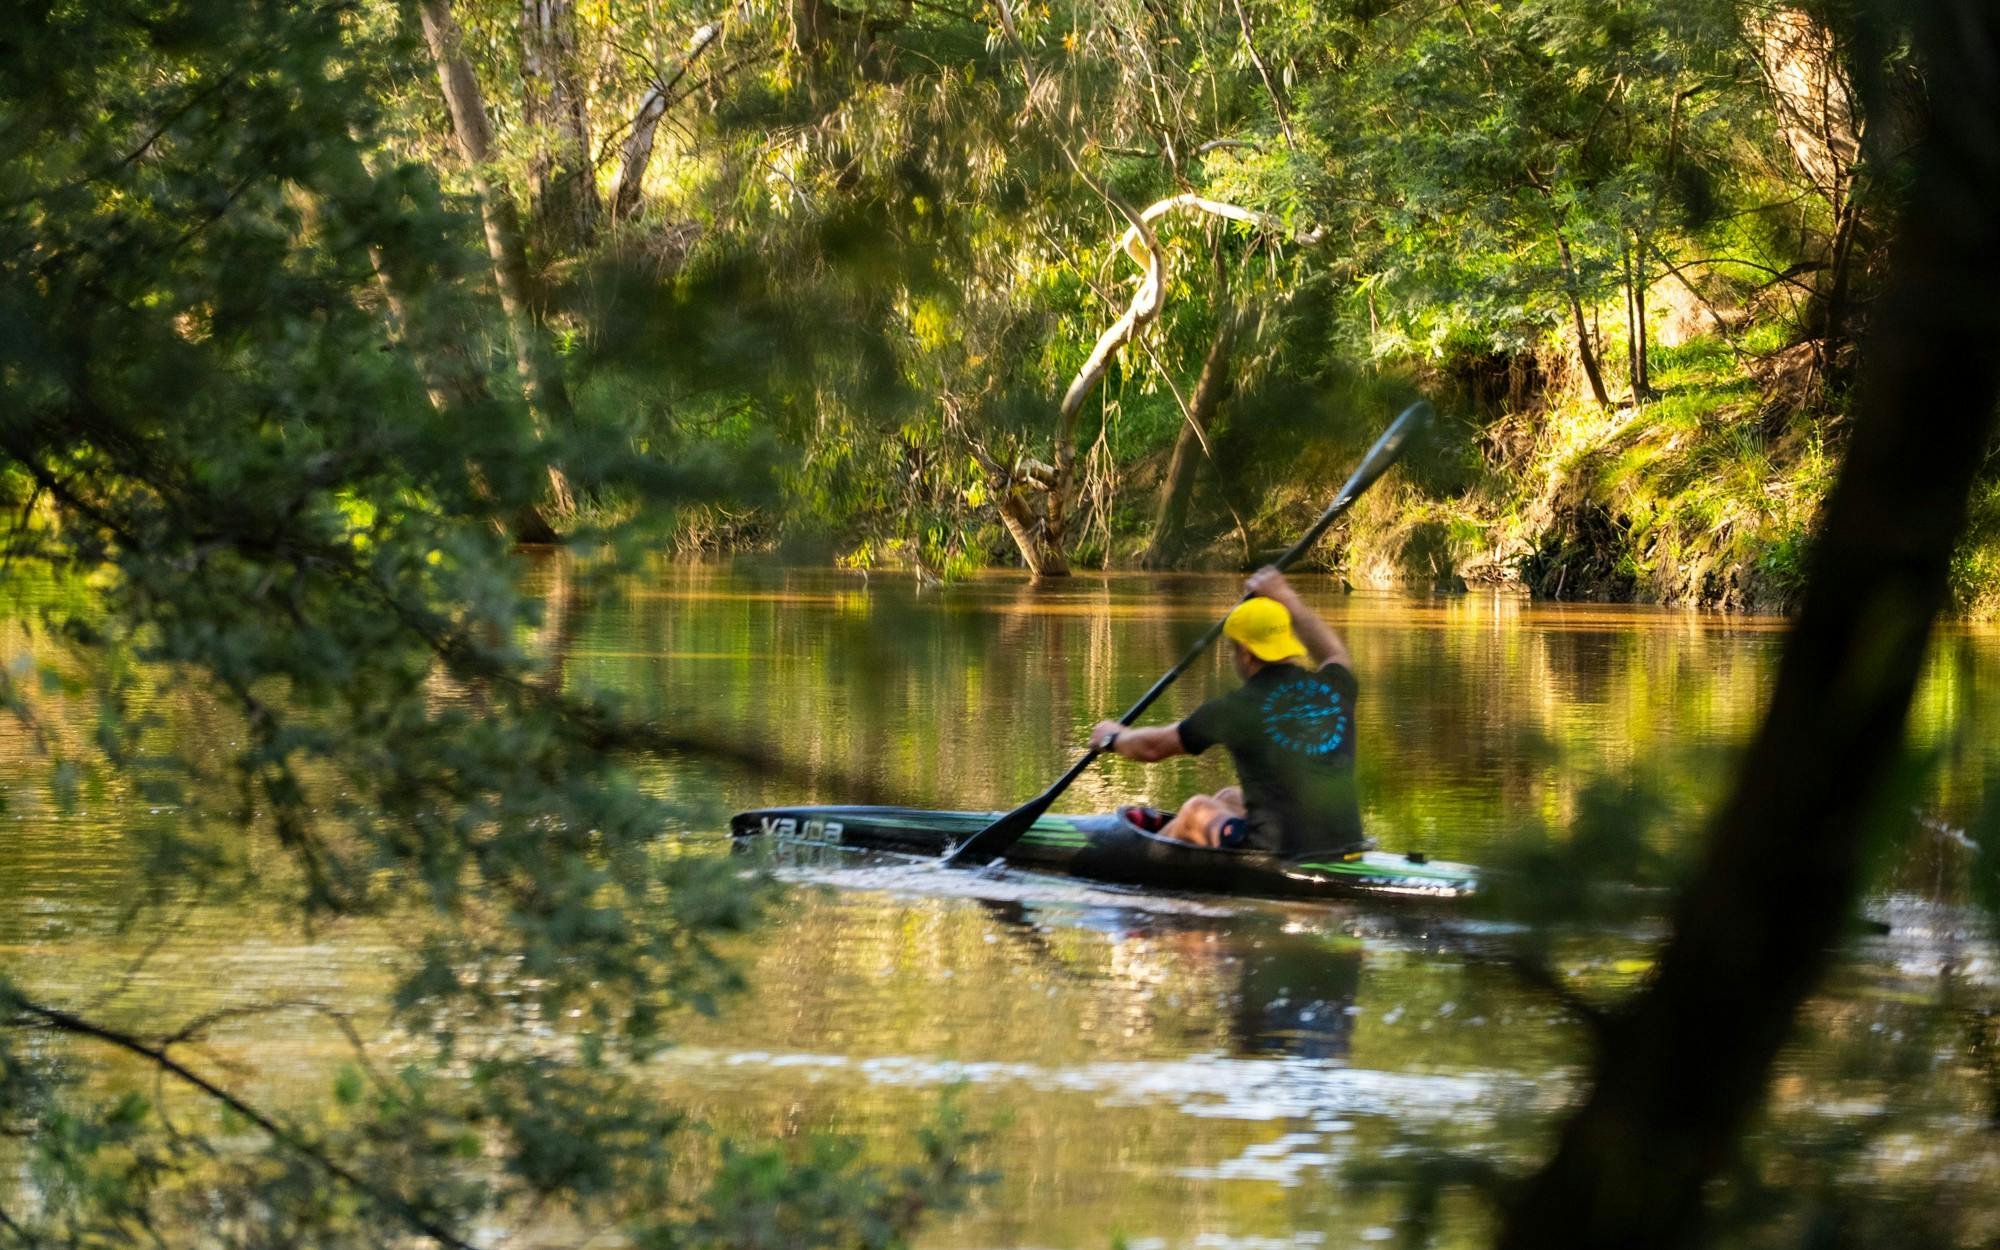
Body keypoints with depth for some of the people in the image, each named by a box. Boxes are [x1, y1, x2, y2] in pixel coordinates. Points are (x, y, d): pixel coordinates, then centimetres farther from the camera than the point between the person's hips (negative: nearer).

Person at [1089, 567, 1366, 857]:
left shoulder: (1237, 708, -11)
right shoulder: (1335, 688, 2)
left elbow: (1153, 747, 5)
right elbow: (1335, 654, 32)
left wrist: (1113, 737, 27)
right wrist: (1288, 601, 40)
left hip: (1279, 853, -5)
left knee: (1197, 810, 25)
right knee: (1228, 798, 30)